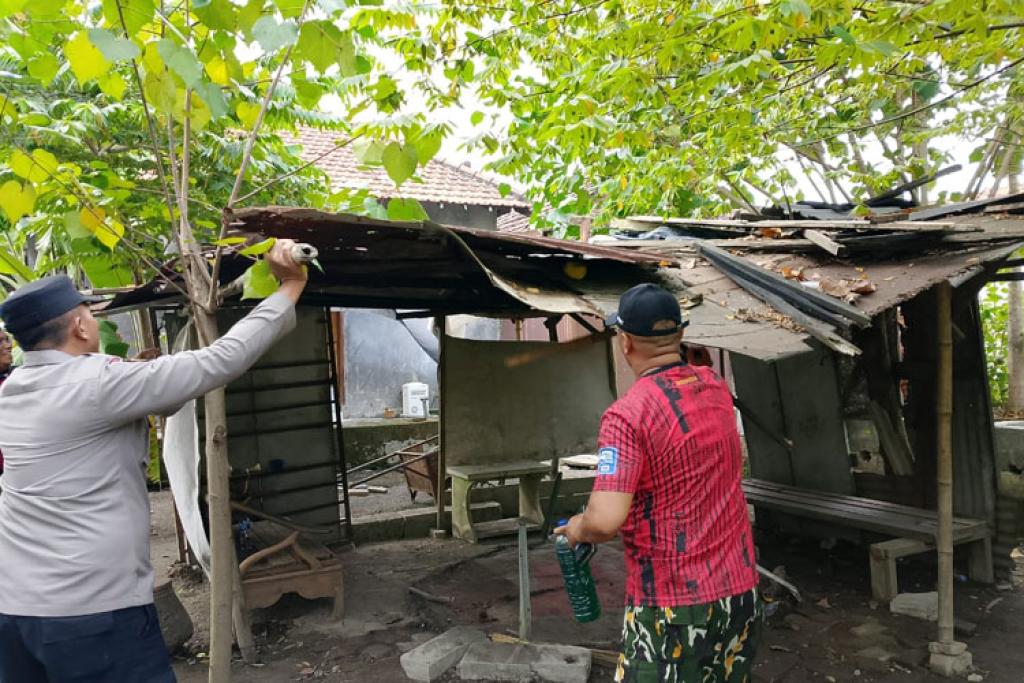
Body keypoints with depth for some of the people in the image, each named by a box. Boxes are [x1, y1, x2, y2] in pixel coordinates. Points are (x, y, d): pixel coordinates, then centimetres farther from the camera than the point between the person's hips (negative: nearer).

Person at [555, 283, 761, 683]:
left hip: (673, 605, -6)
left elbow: (606, 520, -28)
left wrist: (578, 529, -4)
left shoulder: (627, 414, -21)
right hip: (740, 590, 7)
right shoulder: (715, 386, 2)